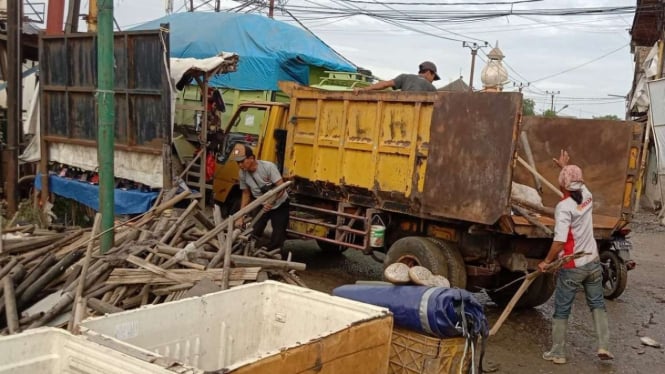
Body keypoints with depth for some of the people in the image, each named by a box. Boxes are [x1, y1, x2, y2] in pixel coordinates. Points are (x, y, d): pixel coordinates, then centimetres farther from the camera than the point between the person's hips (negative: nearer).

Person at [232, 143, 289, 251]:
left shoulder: (268, 167, -28)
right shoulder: (242, 174, -13)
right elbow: (246, 194, 0)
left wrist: (271, 202, -44)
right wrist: (241, 216, -5)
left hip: (280, 205, -4)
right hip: (262, 205, 4)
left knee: (277, 238, -8)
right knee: (253, 234, -6)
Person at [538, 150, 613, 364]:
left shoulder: (564, 207, -20)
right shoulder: (587, 196, -1)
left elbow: (560, 241, -26)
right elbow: (578, 182, 26)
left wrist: (547, 261, -15)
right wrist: (566, 166, 37)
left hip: (572, 267, -6)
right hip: (593, 262, 6)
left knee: (561, 311, 5)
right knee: (597, 304, 17)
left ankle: (557, 353, 12)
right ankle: (604, 346, 10)